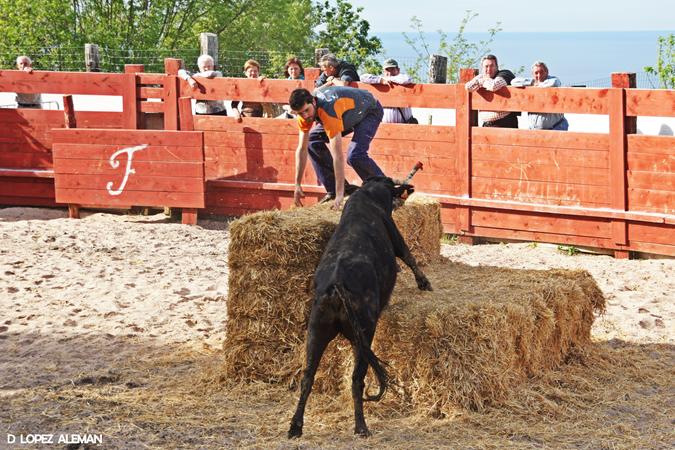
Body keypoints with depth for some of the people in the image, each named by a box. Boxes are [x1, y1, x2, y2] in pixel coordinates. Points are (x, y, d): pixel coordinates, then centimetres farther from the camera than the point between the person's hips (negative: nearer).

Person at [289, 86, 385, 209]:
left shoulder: (328, 111, -42)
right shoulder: (304, 113, -18)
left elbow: (338, 156, -43)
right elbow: (302, 149, -10)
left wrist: (339, 194, -43)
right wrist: (297, 185, -11)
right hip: (349, 115, 8)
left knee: (354, 155, -28)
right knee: (313, 141, -1)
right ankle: (332, 190, 5)